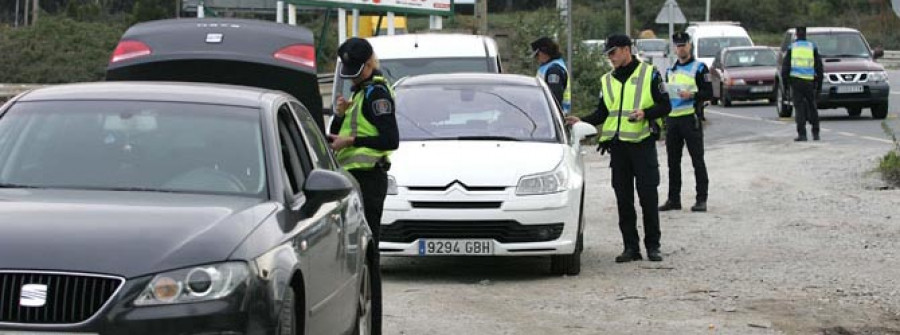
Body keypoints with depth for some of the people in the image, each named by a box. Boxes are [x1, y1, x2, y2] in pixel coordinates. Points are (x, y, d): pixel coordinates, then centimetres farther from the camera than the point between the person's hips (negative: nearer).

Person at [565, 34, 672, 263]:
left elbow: (665, 106, 0)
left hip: (643, 142, -5)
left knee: (648, 196, -4)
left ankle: (653, 246, 4)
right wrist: (583, 122, 1)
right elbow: (602, 113, 17)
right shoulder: (607, 80, 15)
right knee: (623, 198, 4)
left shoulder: (649, 74, 1)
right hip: (618, 145, 5)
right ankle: (631, 247, 9)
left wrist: (645, 113, -18)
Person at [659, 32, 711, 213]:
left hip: (690, 118, -6)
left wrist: (691, 95, -21)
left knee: (697, 160, -4)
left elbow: (708, 93, -6)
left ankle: (701, 199, -3)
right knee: (673, 161, 9)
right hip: (672, 118, 6)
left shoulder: (699, 68, 0)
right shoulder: (670, 70, 18)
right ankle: (674, 199, 14)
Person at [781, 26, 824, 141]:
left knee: (799, 107, -1)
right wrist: (819, 83, 13)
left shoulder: (792, 47, 4)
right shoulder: (812, 47, 6)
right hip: (809, 82, 1)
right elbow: (819, 66, 8)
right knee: (812, 107, 12)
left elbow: (785, 66, 3)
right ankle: (815, 133, 13)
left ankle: (802, 134, -8)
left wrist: (785, 81, 8)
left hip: (796, 81, -1)